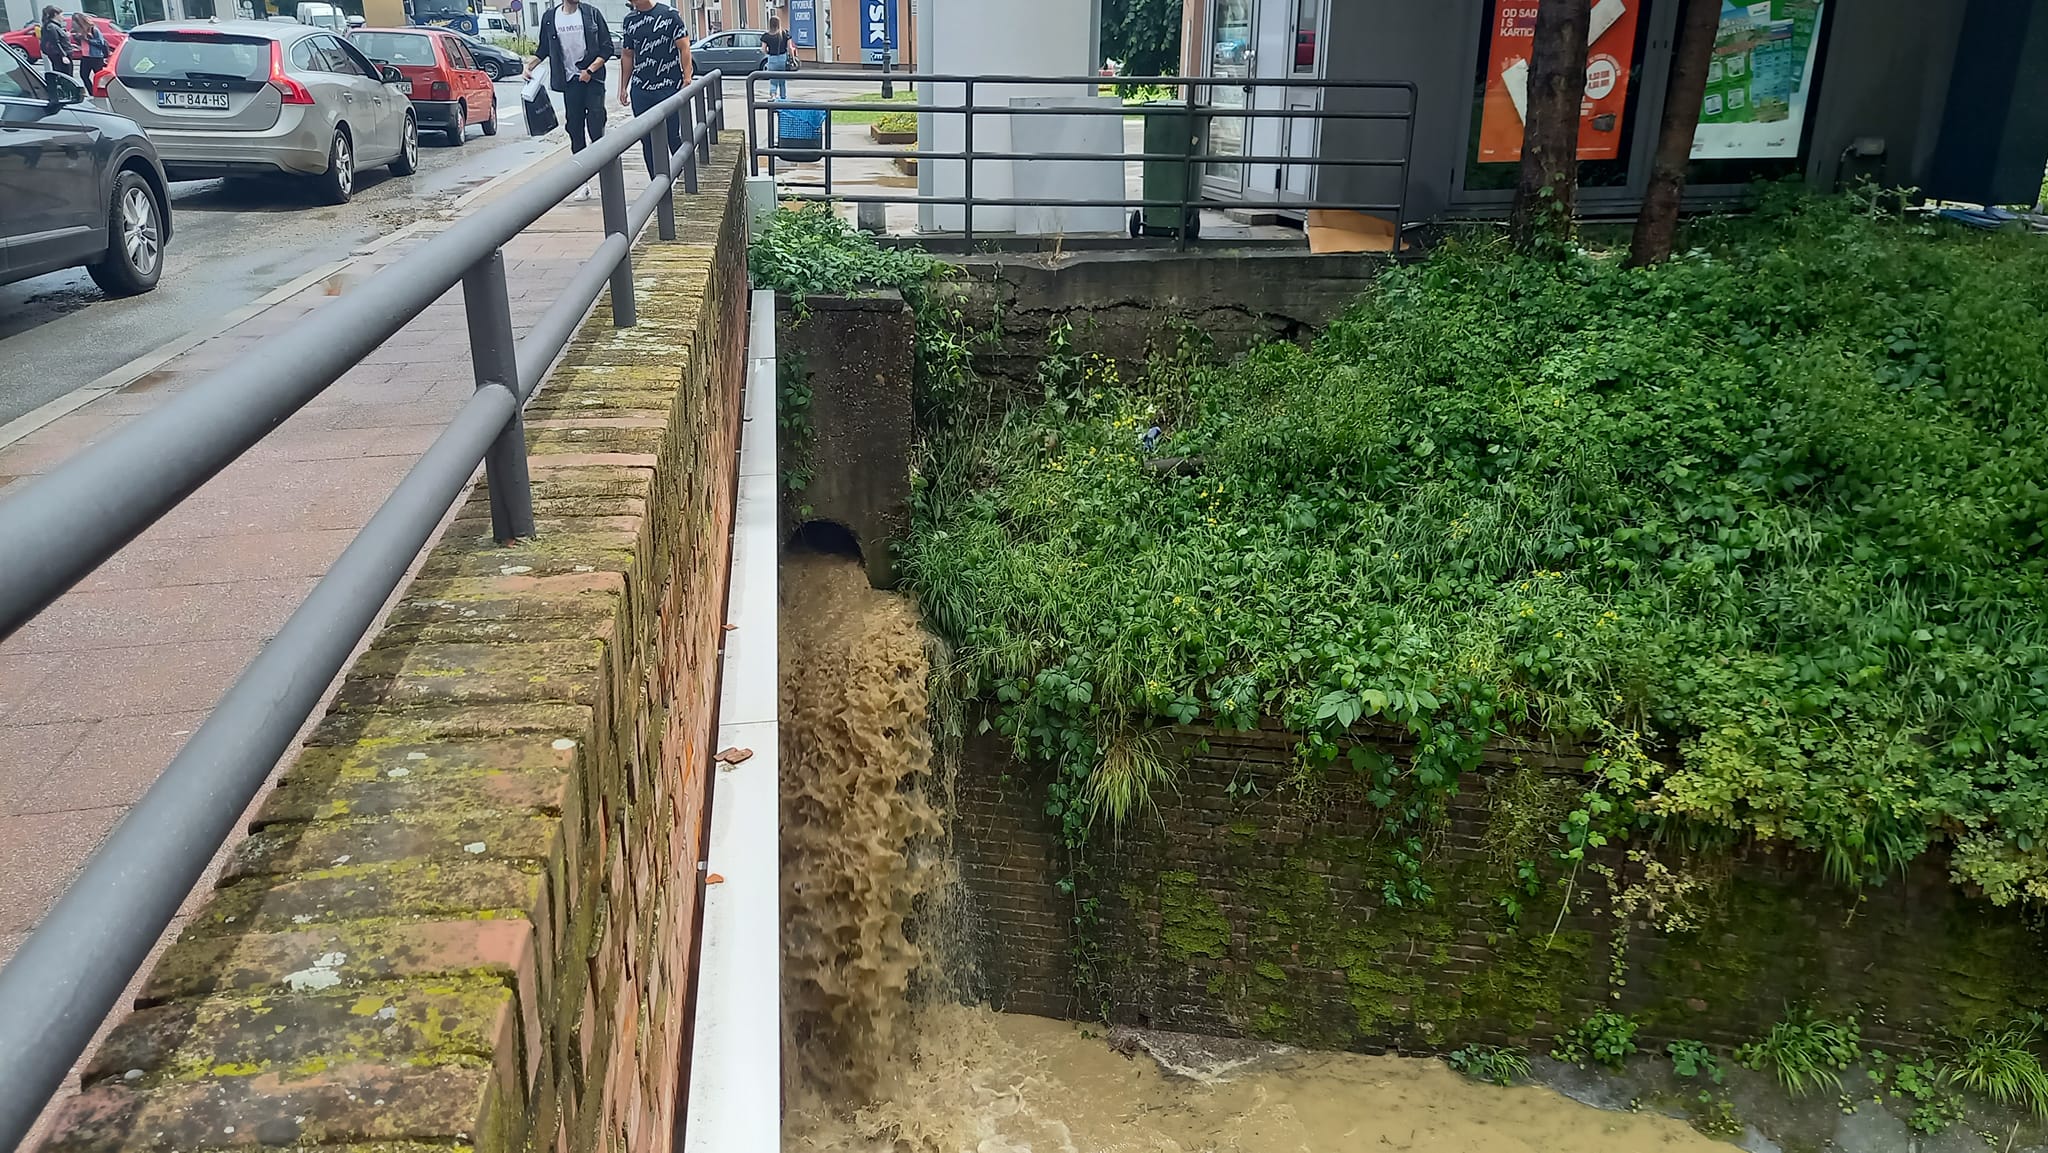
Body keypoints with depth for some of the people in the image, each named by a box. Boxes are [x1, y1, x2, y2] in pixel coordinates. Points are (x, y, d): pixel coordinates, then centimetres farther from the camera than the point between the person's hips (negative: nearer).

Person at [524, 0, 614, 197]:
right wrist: (529, 65, 1)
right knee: (575, 131, 3)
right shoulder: (550, 17, 8)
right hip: (570, 81, 2)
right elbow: (544, 49, 17)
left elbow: (607, 48, 0)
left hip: (592, 79, -2)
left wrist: (590, 70, -11)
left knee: (596, 129, -9)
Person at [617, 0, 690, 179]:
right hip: (640, 89, 5)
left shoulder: (669, 14, -3)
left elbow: (684, 47, -5)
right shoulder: (629, 20, 11)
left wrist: (687, 79, -13)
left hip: (669, 86, -4)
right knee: (646, 139, 4)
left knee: (673, 137, -2)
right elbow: (627, 55, 18)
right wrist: (623, 87, 14)